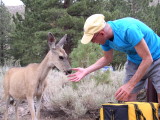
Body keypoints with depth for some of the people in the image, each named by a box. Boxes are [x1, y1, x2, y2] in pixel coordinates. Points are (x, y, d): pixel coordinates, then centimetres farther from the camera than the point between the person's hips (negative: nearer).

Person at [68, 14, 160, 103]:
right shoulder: (105, 38, -10)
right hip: (134, 62, 7)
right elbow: (108, 59, 9)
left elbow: (147, 59, -30)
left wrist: (129, 85, -31)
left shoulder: (128, 29, -34)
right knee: (128, 98, -1)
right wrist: (86, 71, -4)